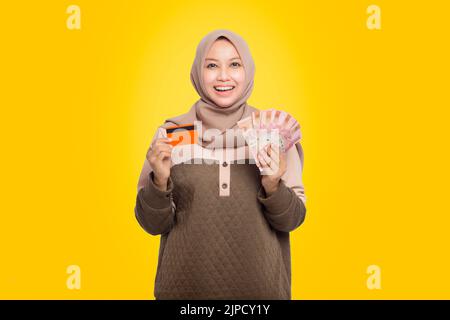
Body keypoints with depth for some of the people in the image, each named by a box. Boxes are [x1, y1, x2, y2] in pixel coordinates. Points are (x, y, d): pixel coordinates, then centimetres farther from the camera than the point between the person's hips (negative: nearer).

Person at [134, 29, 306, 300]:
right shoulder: (171, 134, -5)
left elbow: (292, 220, -2)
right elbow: (153, 224, -3)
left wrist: (273, 187, -20)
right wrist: (160, 181, -20)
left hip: (259, 284, 1)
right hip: (186, 284, 0)